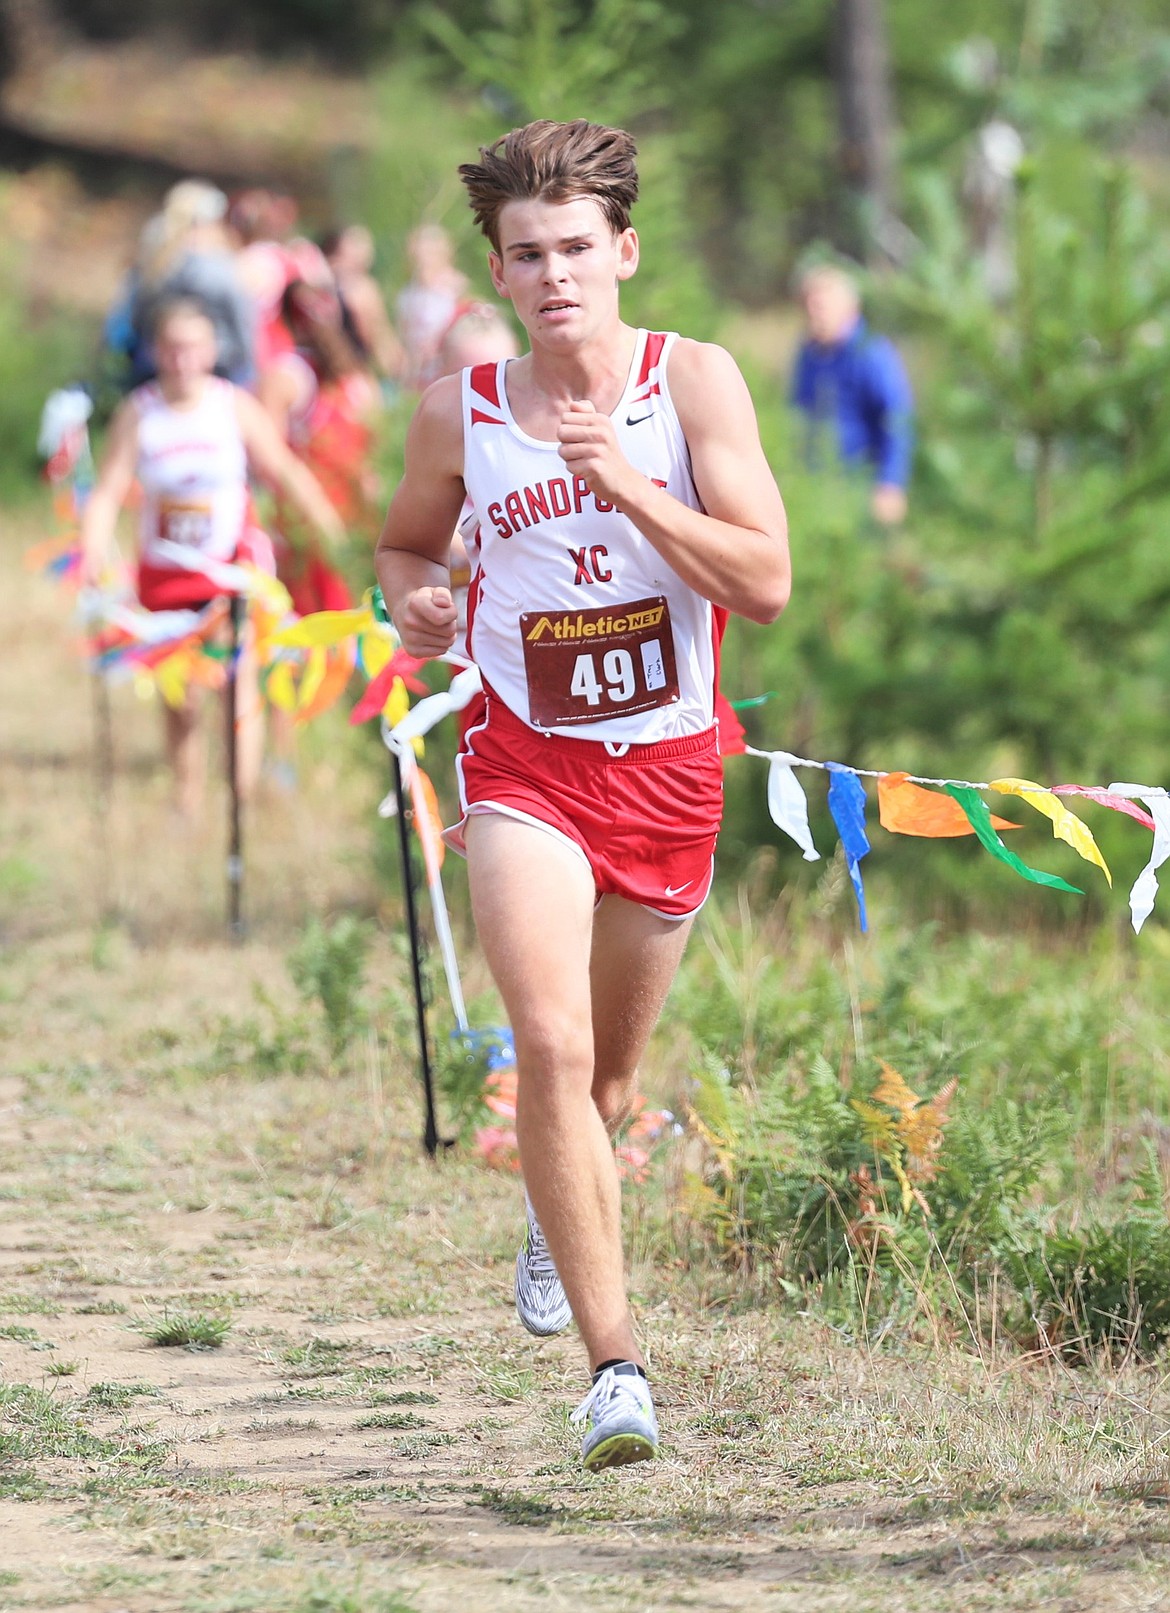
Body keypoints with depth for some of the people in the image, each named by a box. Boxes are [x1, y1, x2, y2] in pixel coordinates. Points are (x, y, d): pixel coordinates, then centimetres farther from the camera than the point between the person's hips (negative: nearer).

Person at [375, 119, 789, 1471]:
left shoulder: (695, 383, -6)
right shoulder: (460, 412, -2)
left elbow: (765, 582, -12)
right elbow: (406, 540, 17)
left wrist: (628, 485, -22)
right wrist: (412, 596, -6)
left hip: (667, 767, 1)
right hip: (524, 764, -1)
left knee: (608, 1074, 17)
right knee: (551, 1045, -22)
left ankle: (559, 1215, 54)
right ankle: (615, 1363, -22)